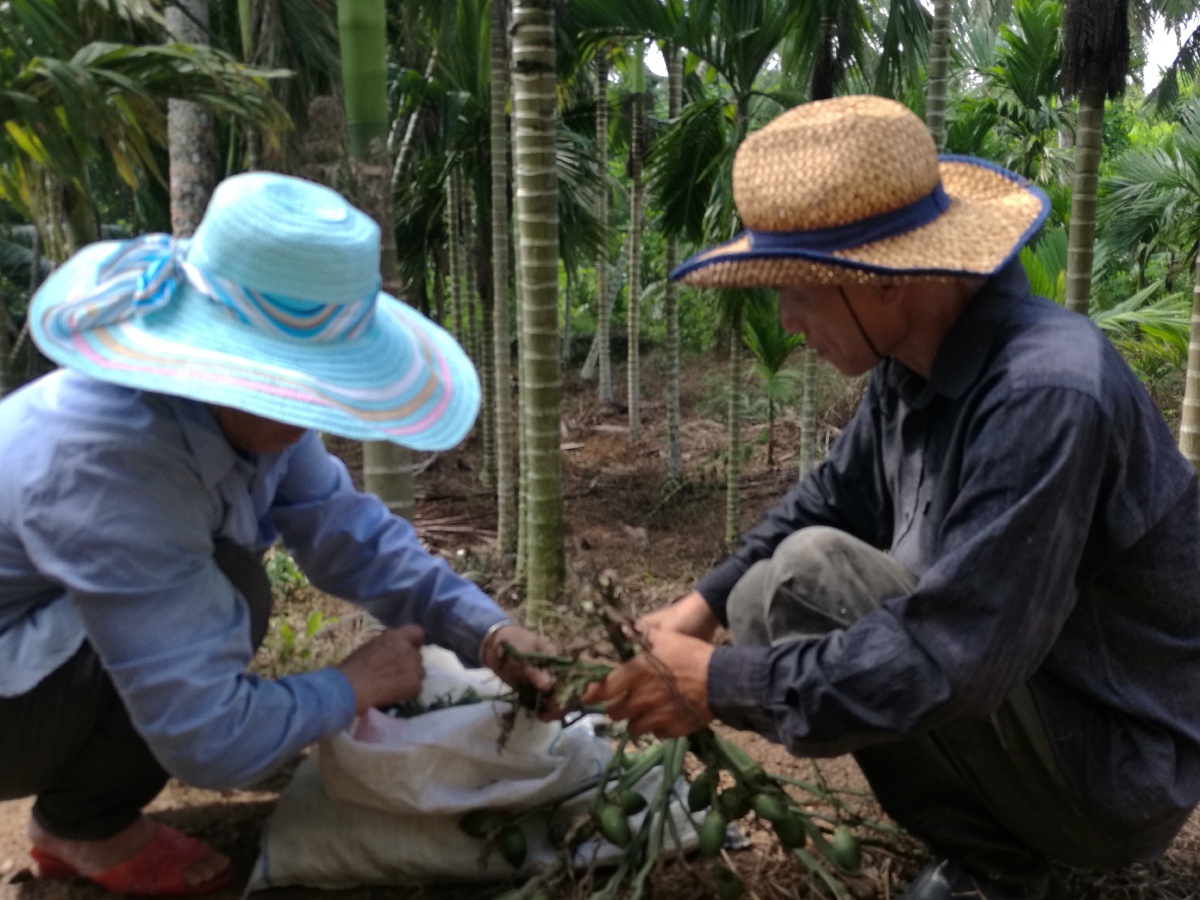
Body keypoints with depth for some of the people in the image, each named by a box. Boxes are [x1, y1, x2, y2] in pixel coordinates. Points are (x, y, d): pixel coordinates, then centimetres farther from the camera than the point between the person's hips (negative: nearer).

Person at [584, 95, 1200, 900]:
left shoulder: (1046, 396, -31)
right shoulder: (912, 365, -5)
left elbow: (949, 659, -34)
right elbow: (831, 500, 9)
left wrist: (720, 684, -25)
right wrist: (704, 605, 0)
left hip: (1118, 772, -8)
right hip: (1005, 679, 8)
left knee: (806, 577, -22)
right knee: (761, 599, 7)